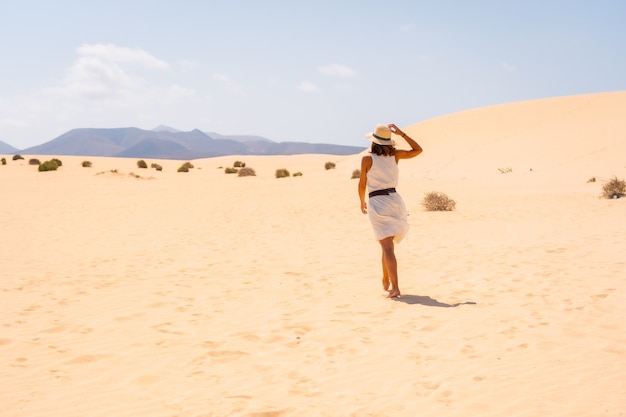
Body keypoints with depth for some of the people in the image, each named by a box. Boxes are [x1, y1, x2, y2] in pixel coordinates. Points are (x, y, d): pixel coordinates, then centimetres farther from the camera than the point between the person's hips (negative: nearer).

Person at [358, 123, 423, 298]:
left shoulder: (367, 159, -6)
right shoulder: (395, 155, 3)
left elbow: (362, 185, -1)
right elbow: (418, 150, 16)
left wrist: (362, 202, 17)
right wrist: (401, 133, 11)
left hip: (377, 202, -4)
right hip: (394, 200, 5)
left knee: (387, 247, -10)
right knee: (388, 243, 23)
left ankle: (394, 287, -20)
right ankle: (386, 281, 35)